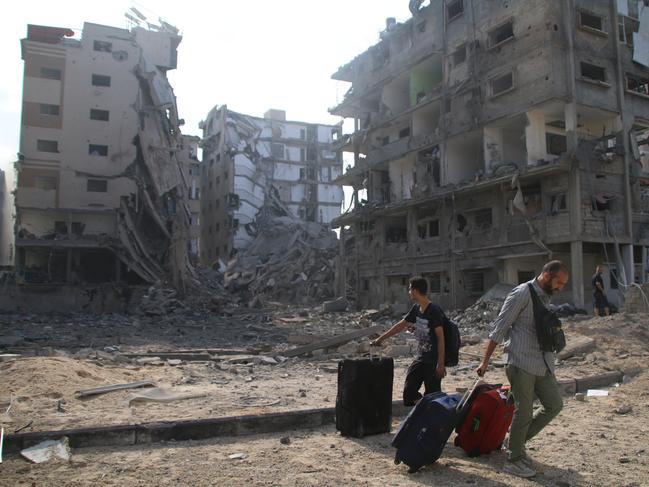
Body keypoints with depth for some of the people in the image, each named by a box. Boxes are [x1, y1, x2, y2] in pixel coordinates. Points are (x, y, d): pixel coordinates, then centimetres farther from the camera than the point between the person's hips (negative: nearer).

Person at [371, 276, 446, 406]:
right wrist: (380, 339, 19)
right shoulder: (416, 309, 7)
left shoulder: (434, 311, -17)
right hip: (420, 358, 8)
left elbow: (440, 338, -17)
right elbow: (401, 325, 16)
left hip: (433, 361, -8)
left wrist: (441, 363, -19)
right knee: (409, 392, 7)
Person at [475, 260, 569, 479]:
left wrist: (551, 366, 21)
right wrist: (485, 361, -14)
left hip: (543, 364, 9)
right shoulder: (522, 294, -11)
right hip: (522, 363, -8)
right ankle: (514, 460, 14)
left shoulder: (545, 298, 16)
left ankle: (518, 440, 24)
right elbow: (499, 328, -12)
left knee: (554, 404, 10)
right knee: (524, 412, -2)